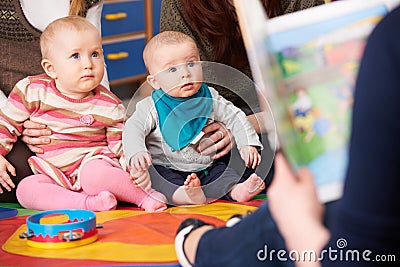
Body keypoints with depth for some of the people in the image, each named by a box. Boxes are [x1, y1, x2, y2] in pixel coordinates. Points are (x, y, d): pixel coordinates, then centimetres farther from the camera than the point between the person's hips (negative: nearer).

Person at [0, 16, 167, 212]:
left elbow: (121, 146, 1)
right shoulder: (31, 91, -2)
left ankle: (146, 198, -21)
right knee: (25, 190, -25)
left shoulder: (110, 106, -2)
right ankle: (88, 204, -35)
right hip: (53, 177, 3)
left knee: (94, 175, -36)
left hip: (95, 163, -3)